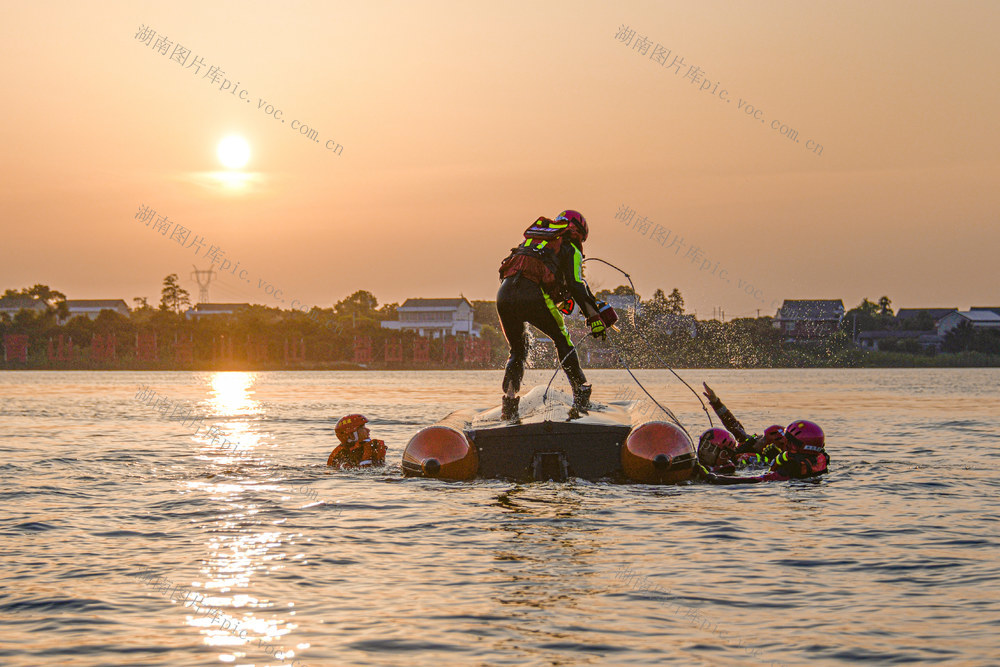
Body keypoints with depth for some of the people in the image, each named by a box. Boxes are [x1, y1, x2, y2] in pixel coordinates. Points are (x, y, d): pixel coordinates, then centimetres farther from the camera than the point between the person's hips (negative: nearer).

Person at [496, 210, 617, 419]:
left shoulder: (533, 238, 33)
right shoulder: (570, 248, 15)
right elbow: (576, 286, 3)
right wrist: (594, 318, 4)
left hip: (504, 293, 5)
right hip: (534, 296, -5)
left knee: (517, 349, 22)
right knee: (562, 340, 19)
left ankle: (509, 405, 8)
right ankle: (581, 395, 17)